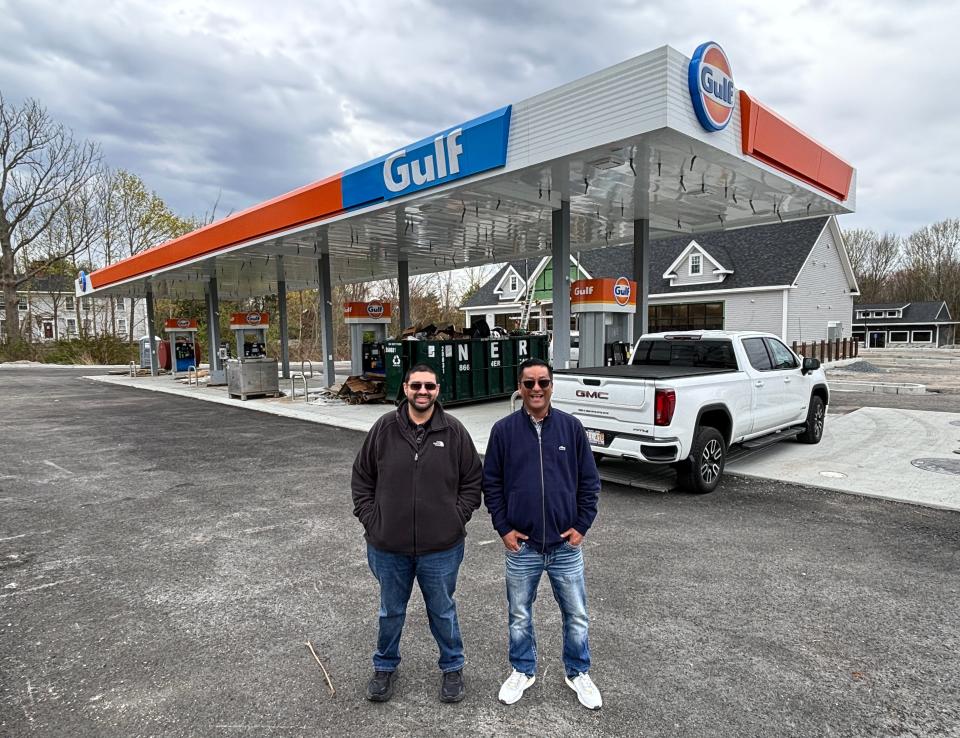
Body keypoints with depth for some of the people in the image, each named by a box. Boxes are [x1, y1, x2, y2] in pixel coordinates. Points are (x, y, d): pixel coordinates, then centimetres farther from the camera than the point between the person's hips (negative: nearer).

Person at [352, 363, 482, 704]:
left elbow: (473, 480, 2)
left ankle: (453, 668, 41)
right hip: (389, 547, 1)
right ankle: (385, 667, 44)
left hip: (441, 548, 0)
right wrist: (371, 521, -3)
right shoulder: (384, 428, -6)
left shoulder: (454, 431, -6)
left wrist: (456, 519, -4)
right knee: (390, 612, 21)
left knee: (443, 612, 18)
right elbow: (361, 478, 3)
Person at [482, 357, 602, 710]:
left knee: (577, 615, 13)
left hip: (566, 545, 0)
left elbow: (589, 480, 2)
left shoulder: (571, 426, -4)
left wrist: (581, 525, -3)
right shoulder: (504, 430, -5)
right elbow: (491, 483, 1)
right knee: (519, 615, 16)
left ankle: (578, 673, 36)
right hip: (521, 546, 0)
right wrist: (503, 528, -4)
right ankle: (523, 671, 38)